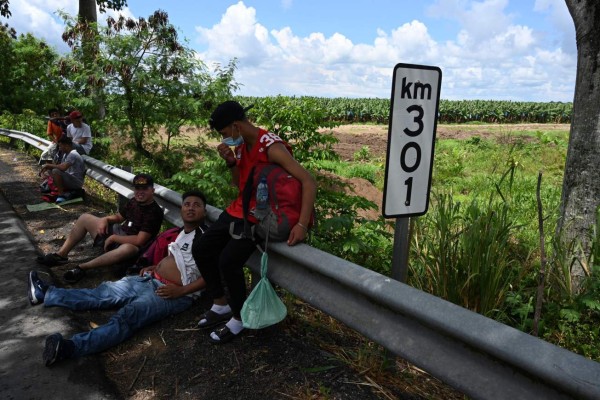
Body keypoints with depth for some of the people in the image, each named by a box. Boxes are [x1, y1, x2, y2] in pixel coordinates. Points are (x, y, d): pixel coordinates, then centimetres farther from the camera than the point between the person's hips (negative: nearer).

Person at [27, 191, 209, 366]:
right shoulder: (182, 232, 15)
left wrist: (181, 291, -22)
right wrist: (155, 266, 15)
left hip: (173, 294, -8)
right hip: (150, 280, 8)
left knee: (128, 315, -27)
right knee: (105, 292, 5)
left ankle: (70, 347, -43)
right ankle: (46, 293, 13)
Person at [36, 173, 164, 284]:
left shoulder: (155, 212, -20)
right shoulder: (134, 201, 5)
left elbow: (139, 241, -26)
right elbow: (118, 217, 20)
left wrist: (113, 238, -19)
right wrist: (105, 219, -2)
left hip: (130, 244, -9)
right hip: (117, 232, 9)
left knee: (129, 249, -45)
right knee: (85, 218, 7)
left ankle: (82, 267, -34)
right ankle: (61, 255, 3)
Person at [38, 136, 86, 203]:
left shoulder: (73, 154, -18)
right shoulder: (66, 154, 14)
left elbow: (63, 167, -31)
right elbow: (60, 166, 15)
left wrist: (48, 165, -17)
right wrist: (46, 168, -1)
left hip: (77, 182, -10)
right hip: (70, 179, 10)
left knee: (55, 171, -27)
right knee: (49, 171, 15)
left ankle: (61, 195, -14)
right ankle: (66, 192, 3)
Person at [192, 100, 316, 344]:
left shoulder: (272, 148, -21)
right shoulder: (242, 145, 5)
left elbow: (308, 182, -27)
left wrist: (302, 224, -36)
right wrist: (231, 162, -5)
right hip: (237, 211, 9)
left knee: (228, 261, -24)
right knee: (201, 249, 5)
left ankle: (239, 318, 0)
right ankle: (221, 305, 20)